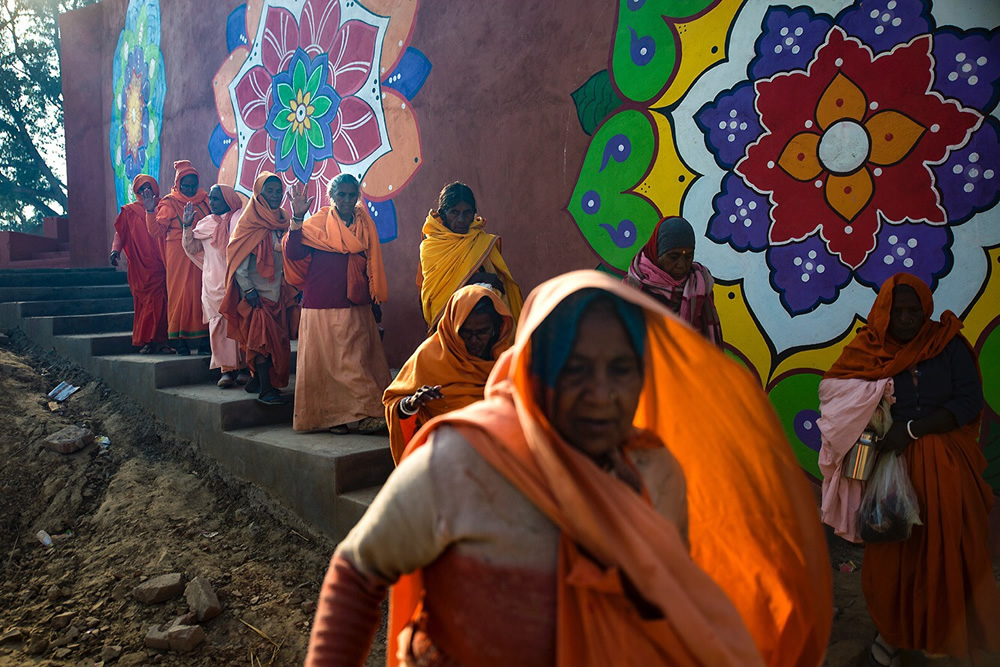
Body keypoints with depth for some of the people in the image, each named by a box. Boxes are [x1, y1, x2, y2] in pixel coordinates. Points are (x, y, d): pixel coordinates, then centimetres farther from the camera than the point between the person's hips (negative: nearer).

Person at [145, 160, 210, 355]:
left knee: (202, 293, 0)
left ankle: (204, 340, 2)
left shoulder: (204, 200, 13)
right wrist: (150, 211, -14)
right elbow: (157, 231, -3)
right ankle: (179, 341, -1)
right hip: (179, 256, -3)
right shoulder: (169, 203, 3)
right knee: (180, 293, -5)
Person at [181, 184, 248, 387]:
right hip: (214, 283, 4)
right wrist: (188, 226, 1)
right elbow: (191, 248, 11)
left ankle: (244, 367, 2)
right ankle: (227, 369, 0)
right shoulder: (206, 223, 16)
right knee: (219, 324, -1)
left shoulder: (239, 219, 1)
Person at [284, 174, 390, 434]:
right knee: (327, 362, -3)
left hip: (357, 307, 3)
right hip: (323, 307, -3)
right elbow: (294, 254, -11)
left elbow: (373, 266, 15)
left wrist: (376, 301, 14)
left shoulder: (365, 225, 11)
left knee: (360, 360, 0)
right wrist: (297, 221, -21)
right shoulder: (317, 223, 1)